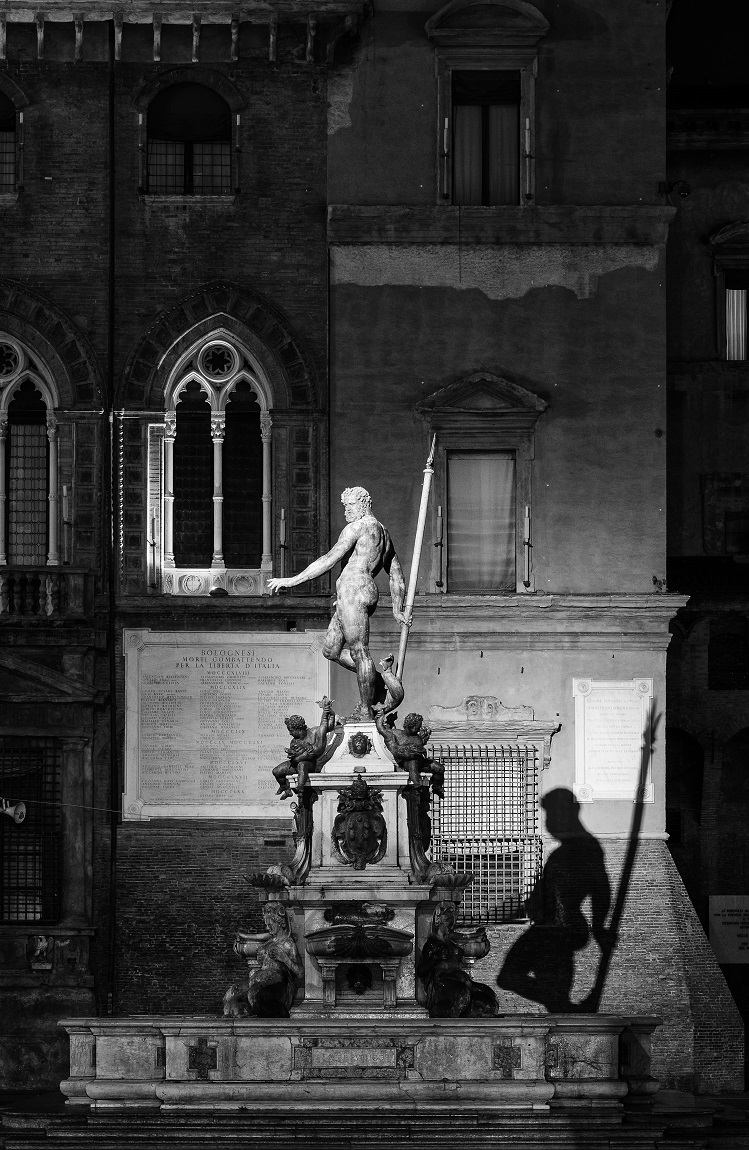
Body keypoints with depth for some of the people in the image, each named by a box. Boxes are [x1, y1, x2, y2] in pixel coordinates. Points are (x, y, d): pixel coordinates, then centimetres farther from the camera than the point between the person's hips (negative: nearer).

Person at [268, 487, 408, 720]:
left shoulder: (357, 527, -5)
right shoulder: (383, 533, 25)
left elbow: (330, 560, -13)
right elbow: (397, 576, 28)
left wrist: (292, 580, -13)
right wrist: (397, 610, 34)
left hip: (353, 589, -10)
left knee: (359, 651, -7)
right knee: (331, 650, 14)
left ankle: (366, 712, -6)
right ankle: (379, 679, 14)